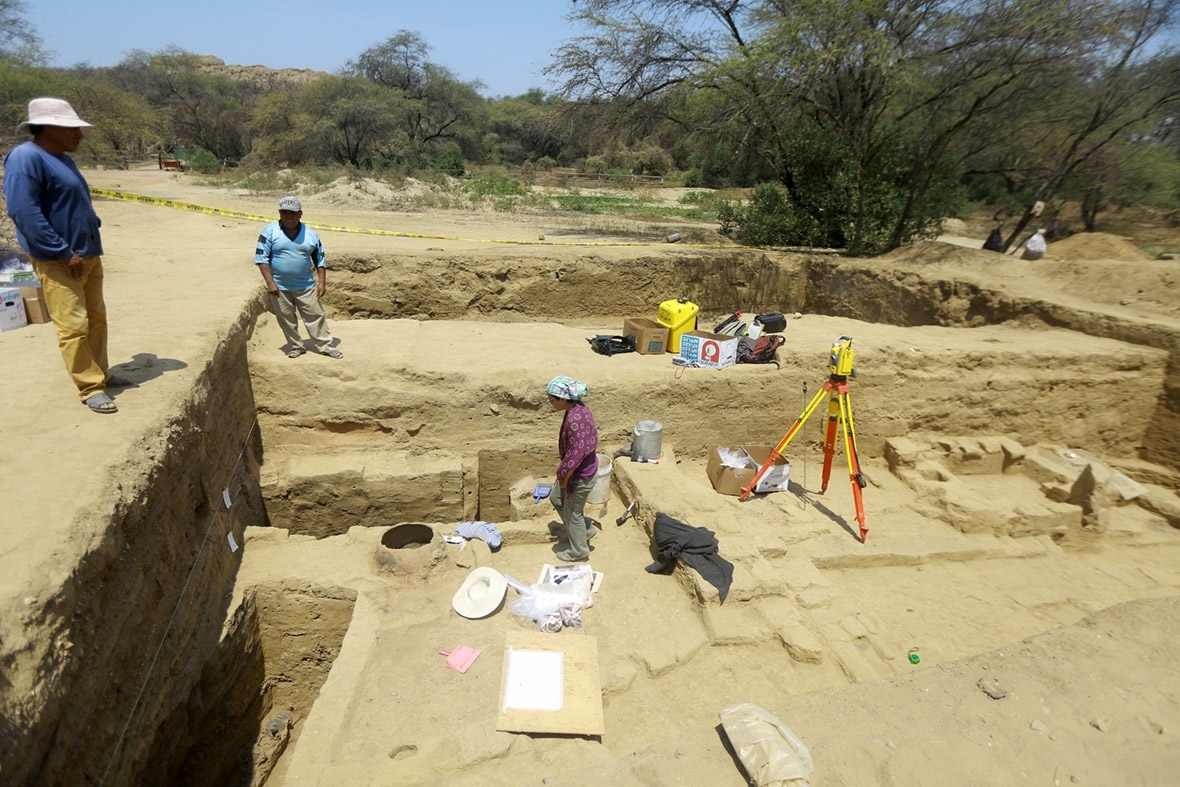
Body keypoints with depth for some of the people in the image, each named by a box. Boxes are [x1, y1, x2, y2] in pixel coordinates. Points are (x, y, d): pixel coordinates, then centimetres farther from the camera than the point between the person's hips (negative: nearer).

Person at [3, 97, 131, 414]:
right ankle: (91, 388, -3)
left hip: (88, 255, 9)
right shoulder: (26, 157, -14)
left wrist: (89, 247, 13)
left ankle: (101, 375, 24)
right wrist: (63, 252, -21)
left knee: (96, 319, 14)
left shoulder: (62, 159, 15)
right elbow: (24, 213, -21)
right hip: (58, 261, -9)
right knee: (74, 326, -7)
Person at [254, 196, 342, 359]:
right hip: (279, 286, -1)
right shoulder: (270, 231, -6)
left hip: (305, 285, 1)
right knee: (286, 319, 9)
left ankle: (325, 346, 12)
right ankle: (295, 346, 24)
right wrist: (270, 282, -16)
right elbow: (261, 257, -8)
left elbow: (319, 259, 8)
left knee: (315, 316, 4)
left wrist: (321, 282, -1)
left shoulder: (310, 233, 1)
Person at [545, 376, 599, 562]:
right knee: (556, 498, 27)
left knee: (572, 512, 13)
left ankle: (579, 552, 36)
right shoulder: (578, 407, -4)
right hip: (582, 468, 10)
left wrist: (563, 478, -14)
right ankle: (585, 530, 45)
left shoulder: (574, 420, -35)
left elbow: (575, 455, -30)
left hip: (581, 474, -10)